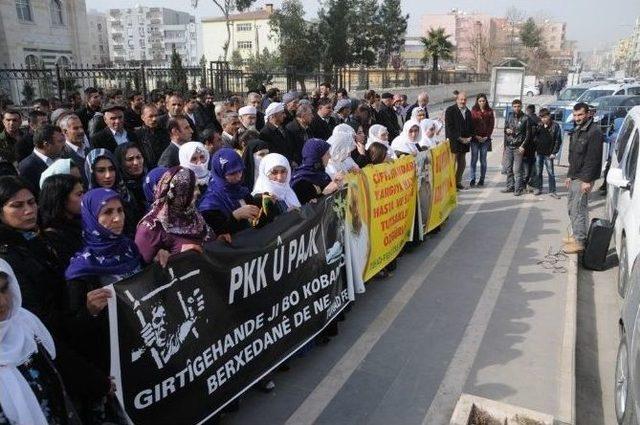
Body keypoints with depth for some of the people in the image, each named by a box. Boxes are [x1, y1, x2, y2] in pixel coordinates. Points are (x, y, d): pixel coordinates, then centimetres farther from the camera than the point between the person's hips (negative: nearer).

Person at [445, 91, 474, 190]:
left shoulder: (468, 111, 16)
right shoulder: (450, 110, -6)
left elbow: (471, 126, 21)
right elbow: (449, 127, -13)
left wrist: (470, 137, 2)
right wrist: (459, 138, -15)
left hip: (464, 142, 7)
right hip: (453, 141, -7)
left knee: (462, 163, 11)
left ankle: (458, 182, 21)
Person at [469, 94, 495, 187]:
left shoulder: (489, 111, 5)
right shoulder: (474, 110, 2)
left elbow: (492, 124, 4)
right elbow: (471, 124, -1)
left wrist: (487, 136, -5)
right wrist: (476, 136, -9)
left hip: (485, 138, 1)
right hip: (475, 138, -1)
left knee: (483, 160, 4)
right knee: (474, 159, -3)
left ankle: (482, 179, 10)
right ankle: (473, 179, 1)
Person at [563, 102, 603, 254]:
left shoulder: (594, 132, -15)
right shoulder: (577, 131, 15)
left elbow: (593, 158, -20)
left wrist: (587, 180, -22)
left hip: (583, 179, -9)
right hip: (574, 177, 10)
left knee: (579, 209, -8)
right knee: (572, 207, 16)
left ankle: (580, 242, -2)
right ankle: (576, 235, 27)